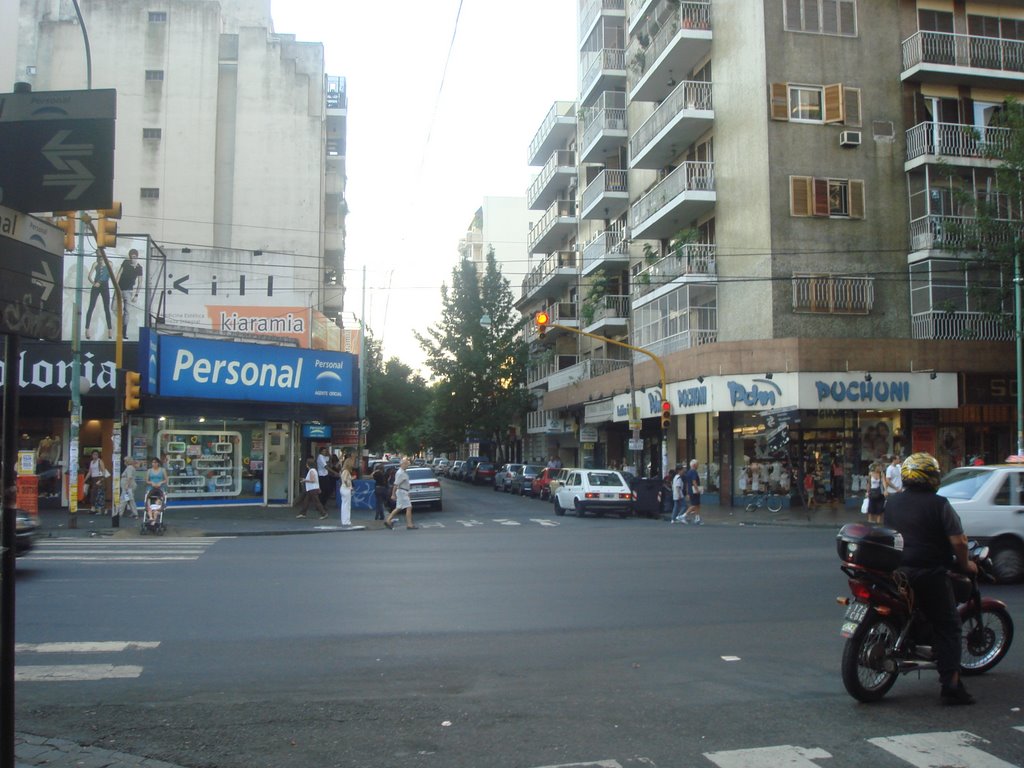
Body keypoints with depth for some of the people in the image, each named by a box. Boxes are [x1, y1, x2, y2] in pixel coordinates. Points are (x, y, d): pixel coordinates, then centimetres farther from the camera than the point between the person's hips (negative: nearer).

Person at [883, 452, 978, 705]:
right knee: (948, 627, 2)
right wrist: (966, 565, 3)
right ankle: (951, 685, -3)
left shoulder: (891, 502, 6)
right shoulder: (939, 504, -11)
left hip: (895, 571, 5)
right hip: (930, 574, -5)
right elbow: (958, 542, -15)